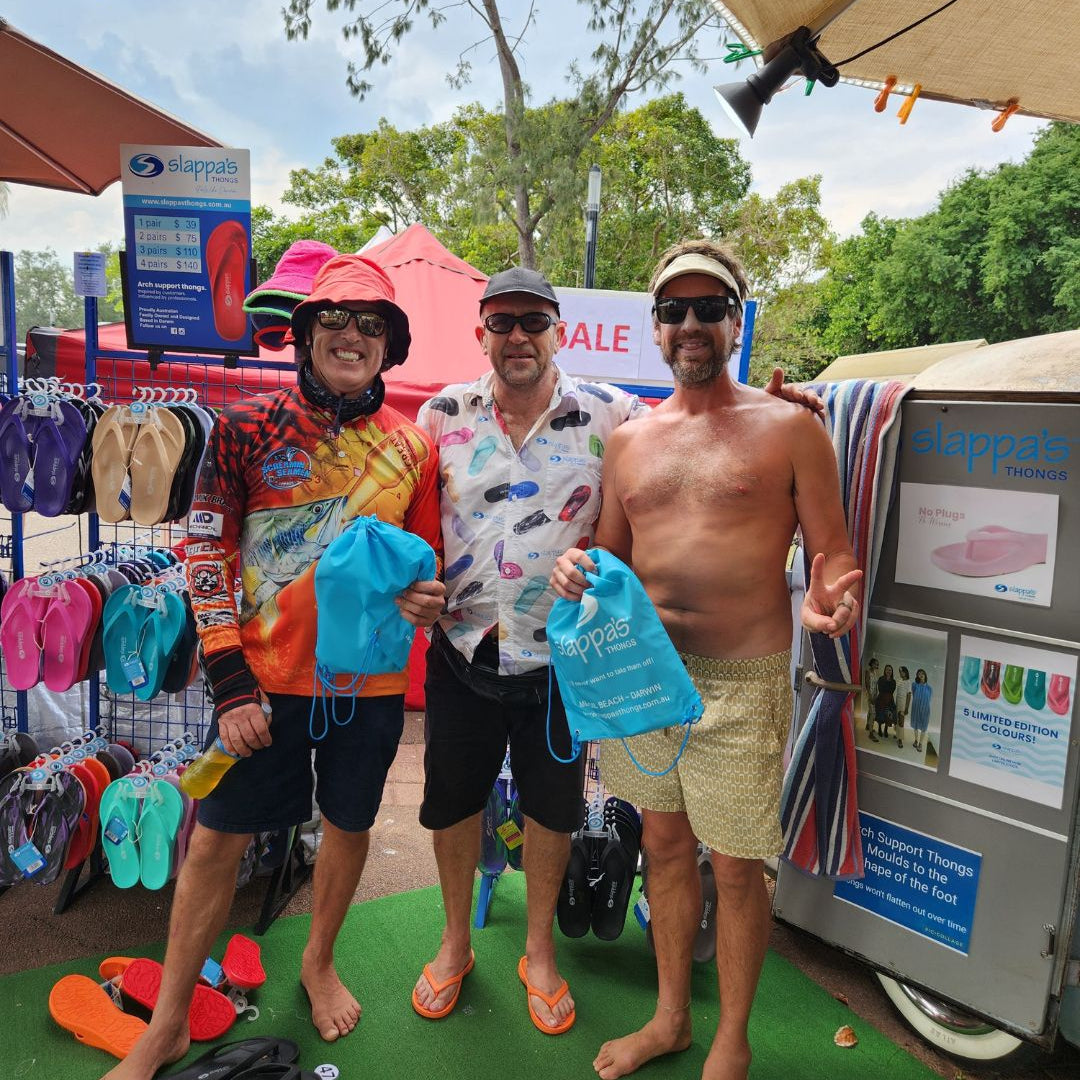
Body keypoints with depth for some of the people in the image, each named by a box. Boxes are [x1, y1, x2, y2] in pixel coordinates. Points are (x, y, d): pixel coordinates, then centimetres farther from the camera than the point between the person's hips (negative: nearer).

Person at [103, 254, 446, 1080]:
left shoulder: (413, 446, 0)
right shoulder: (247, 428, -6)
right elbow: (208, 553, -6)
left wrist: (425, 595, -13)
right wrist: (230, 681, -11)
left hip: (371, 678, 2)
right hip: (266, 678, -2)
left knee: (350, 823, 17)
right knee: (217, 839, 8)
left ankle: (320, 961, 46)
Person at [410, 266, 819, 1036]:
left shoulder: (607, 413, -5)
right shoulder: (445, 412, 1)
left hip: (560, 654, -1)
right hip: (462, 649, 2)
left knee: (553, 806, 15)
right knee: (453, 799, 15)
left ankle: (540, 950, 40)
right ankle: (455, 943, 41)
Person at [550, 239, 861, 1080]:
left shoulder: (790, 428, -3)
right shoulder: (629, 440, 9)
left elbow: (834, 555, -3)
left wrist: (827, 599, -25)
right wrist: (579, 570, -7)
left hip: (741, 683, -4)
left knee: (737, 869, 7)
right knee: (665, 846, 18)